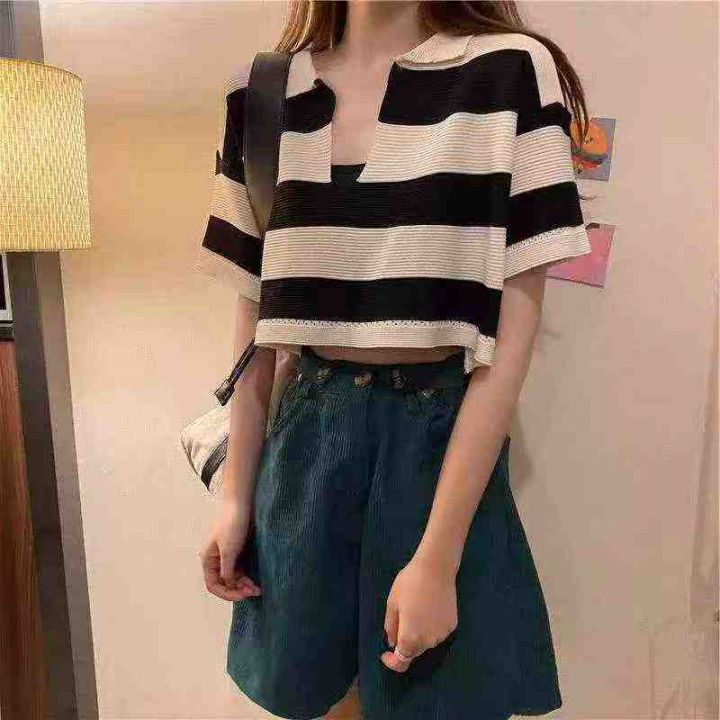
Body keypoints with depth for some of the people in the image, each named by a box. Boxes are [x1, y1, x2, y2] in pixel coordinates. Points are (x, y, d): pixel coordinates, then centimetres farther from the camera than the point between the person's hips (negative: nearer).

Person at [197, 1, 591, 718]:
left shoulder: (513, 72, -9)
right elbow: (255, 317, 6)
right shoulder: (258, 94, 4)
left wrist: (438, 557, -14)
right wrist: (236, 495, 7)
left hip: (445, 433, -3)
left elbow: (512, 337, -12)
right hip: (305, 429, 4)